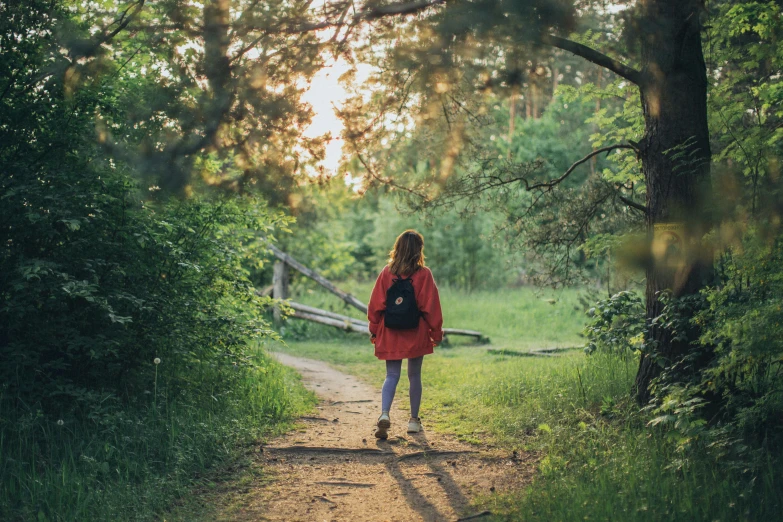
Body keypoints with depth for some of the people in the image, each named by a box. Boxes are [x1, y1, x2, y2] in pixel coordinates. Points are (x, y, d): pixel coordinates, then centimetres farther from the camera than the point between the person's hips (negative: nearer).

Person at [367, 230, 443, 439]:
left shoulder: (387, 272, -2)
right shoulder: (423, 274, -8)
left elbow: (376, 304, 1)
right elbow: (431, 306, -6)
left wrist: (374, 330, 12)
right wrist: (436, 333, 5)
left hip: (390, 335, 2)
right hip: (416, 335, -1)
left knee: (391, 375, 5)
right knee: (414, 376, 11)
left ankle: (384, 414, -16)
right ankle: (414, 420, 18)